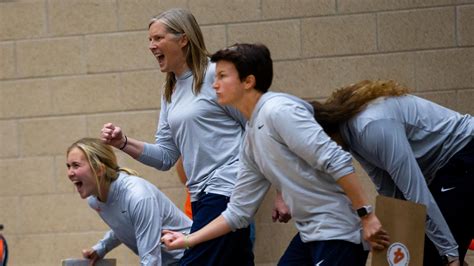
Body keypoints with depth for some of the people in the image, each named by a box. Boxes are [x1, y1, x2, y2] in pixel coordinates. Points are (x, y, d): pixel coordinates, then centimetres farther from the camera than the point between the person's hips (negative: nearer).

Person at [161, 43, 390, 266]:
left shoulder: (278, 111, -15)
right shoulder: (251, 135, 13)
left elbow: (337, 162, -20)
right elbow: (239, 210, 17)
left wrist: (366, 215, -22)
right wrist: (188, 240, 16)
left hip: (337, 234, -9)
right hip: (308, 234, 9)